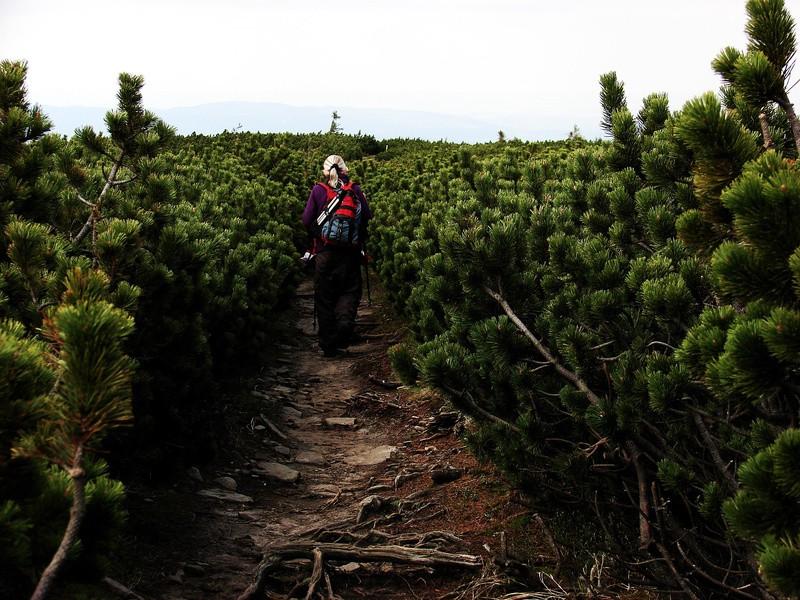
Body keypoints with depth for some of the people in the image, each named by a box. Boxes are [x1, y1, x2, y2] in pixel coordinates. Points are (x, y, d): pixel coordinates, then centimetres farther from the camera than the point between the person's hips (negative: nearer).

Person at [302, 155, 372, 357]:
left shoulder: (318, 190, -3)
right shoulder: (355, 190, 1)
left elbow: (306, 220, -3)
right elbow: (367, 217, 0)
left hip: (324, 251, 0)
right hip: (350, 252, 1)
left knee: (324, 296, 10)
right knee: (350, 291, 13)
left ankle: (328, 345, 12)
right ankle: (345, 320, -17)